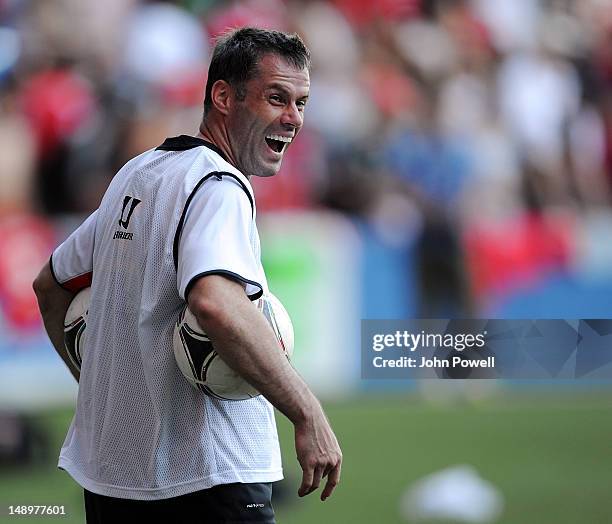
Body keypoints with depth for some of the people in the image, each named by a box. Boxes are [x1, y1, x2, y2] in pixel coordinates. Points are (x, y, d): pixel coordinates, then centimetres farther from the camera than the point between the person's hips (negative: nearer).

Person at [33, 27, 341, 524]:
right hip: (209, 481, -9)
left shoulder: (135, 174, 13)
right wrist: (309, 415, -32)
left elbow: (51, 284, 24)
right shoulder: (219, 187, -15)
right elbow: (216, 304, -34)